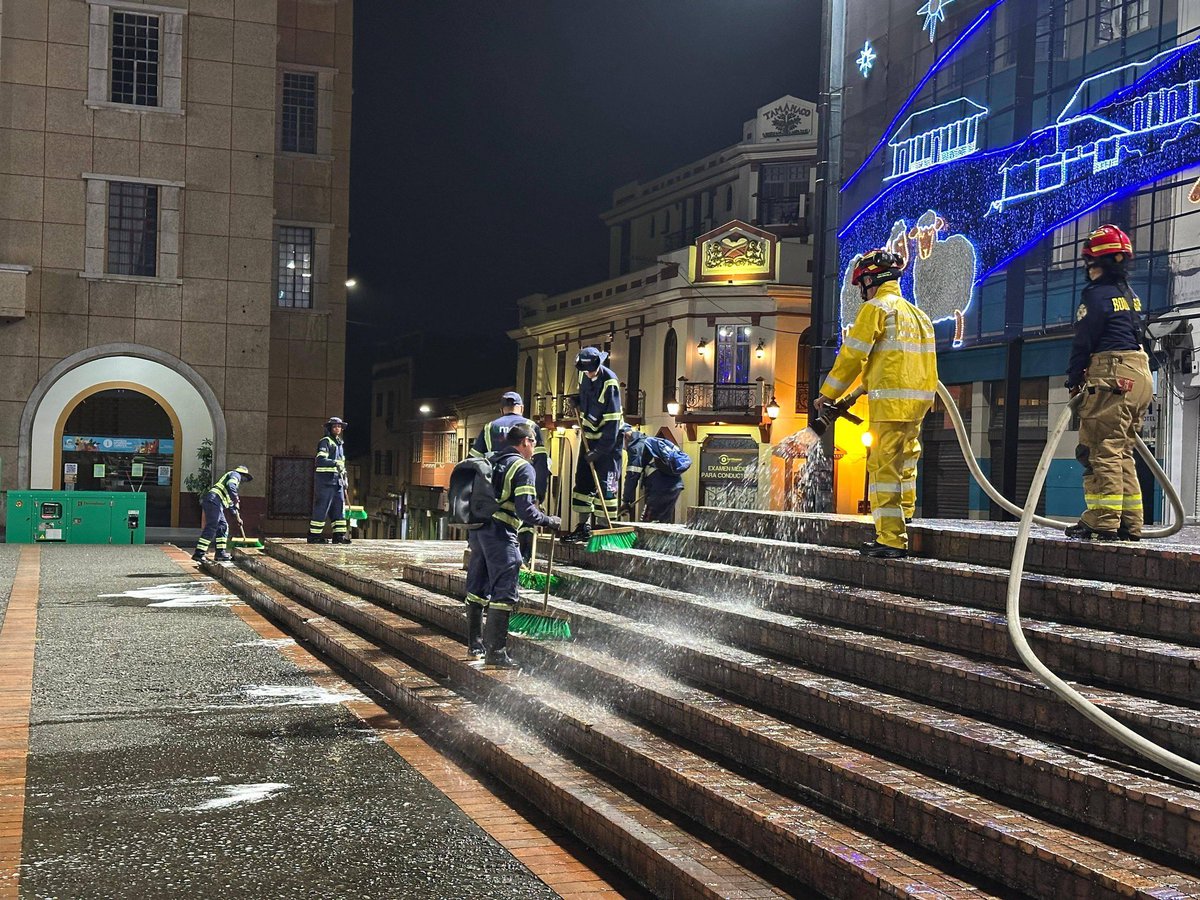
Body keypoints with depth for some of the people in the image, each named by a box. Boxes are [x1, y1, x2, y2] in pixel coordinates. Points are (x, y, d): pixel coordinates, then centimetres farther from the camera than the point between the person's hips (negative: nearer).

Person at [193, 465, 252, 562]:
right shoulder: (236, 474, 10)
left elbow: (229, 502, 41)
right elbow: (230, 485, -15)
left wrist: (237, 516, 38)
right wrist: (236, 500, -14)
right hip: (214, 500, -10)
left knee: (223, 526, 12)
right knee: (211, 527, -15)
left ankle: (221, 553, 9)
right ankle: (198, 553, -20)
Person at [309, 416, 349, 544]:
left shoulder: (340, 444, 22)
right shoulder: (325, 442, -4)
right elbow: (320, 460, -18)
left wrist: (344, 480, 22)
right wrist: (334, 463, -32)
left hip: (337, 481, 8)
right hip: (325, 479, -8)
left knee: (339, 507, 4)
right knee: (322, 507, -7)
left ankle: (339, 535, 6)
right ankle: (314, 535, -3)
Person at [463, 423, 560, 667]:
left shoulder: (490, 461, 16)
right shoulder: (523, 468, -8)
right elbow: (526, 511, -15)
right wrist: (549, 521, -1)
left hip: (476, 530, 8)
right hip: (500, 535, -8)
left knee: (477, 590, 16)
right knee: (504, 593, -4)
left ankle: (475, 644, 26)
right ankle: (495, 652, -4)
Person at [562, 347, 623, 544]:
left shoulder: (609, 382, -23)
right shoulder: (584, 375, -2)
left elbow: (612, 422, -24)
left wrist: (599, 451, -25)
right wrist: (577, 402, 1)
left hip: (608, 438, -7)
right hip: (589, 435, 7)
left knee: (605, 483, -10)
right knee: (583, 481, 7)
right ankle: (583, 527, 14)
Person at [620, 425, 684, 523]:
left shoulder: (635, 447, -2)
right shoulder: (651, 441, 25)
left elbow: (632, 475, -8)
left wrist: (626, 501, -4)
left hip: (661, 488, -9)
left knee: (646, 524, -7)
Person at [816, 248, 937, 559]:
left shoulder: (877, 307, -4)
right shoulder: (919, 315, 21)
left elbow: (853, 355, -7)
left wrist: (828, 393, 1)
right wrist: (866, 386, 27)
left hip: (890, 402, -8)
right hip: (919, 401, 9)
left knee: (884, 468, -8)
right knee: (904, 466, 15)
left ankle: (891, 540, -11)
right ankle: (902, 529, 19)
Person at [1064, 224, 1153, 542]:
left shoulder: (1097, 294, -7)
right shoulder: (1130, 294, 20)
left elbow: (1083, 341, -8)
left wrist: (1074, 380, 1)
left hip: (1111, 377, -9)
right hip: (1140, 375, 9)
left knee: (1102, 450, -9)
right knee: (1122, 453, 12)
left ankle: (1103, 521, -13)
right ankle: (1130, 524, 12)